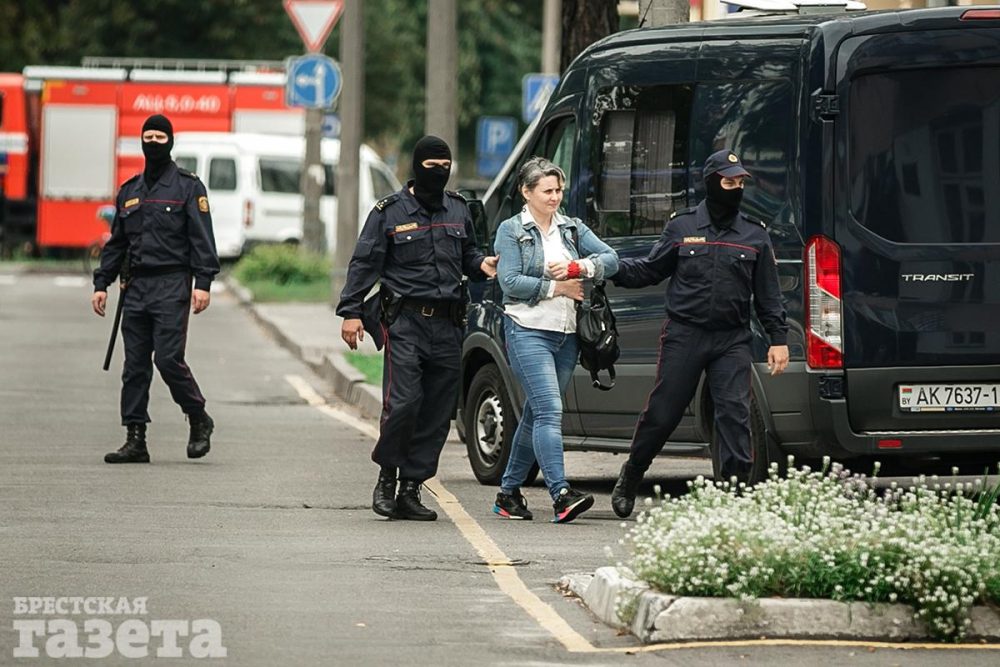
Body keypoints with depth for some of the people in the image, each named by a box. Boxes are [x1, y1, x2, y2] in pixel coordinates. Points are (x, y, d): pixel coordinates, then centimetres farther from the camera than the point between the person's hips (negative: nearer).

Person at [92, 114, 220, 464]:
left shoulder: (187, 186, 2)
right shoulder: (130, 191, 18)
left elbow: (202, 239, -5)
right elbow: (116, 242, 22)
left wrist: (203, 283, -14)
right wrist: (101, 284, 14)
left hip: (172, 287, -6)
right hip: (136, 287, 6)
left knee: (168, 358, -13)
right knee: (135, 365, 2)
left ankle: (199, 420, 8)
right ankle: (135, 440, 3)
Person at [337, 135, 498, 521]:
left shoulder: (458, 211, 15)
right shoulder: (390, 212, 2)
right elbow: (364, 264, 1)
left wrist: (482, 265, 4)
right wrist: (351, 312, -8)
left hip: (448, 327, 5)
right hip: (405, 322, -4)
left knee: (438, 411, 2)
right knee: (402, 403, -16)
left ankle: (410, 489, 8)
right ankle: (387, 476, 6)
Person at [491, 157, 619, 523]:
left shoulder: (573, 229, 15)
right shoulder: (511, 231, 0)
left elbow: (611, 260, 3)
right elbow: (510, 281, -11)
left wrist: (575, 267, -14)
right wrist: (556, 287, -10)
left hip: (566, 334, 6)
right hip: (528, 331, -6)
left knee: (535, 415, 10)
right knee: (549, 411, -18)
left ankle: (509, 492, 21)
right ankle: (561, 495, -28)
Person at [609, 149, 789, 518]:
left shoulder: (755, 235, 8)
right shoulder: (682, 226, 5)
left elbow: (768, 295, 11)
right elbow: (650, 269, 10)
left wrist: (778, 339, 5)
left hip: (732, 341, 1)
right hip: (683, 335, -1)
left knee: (735, 414, -10)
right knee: (662, 413, 3)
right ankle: (629, 478, 22)